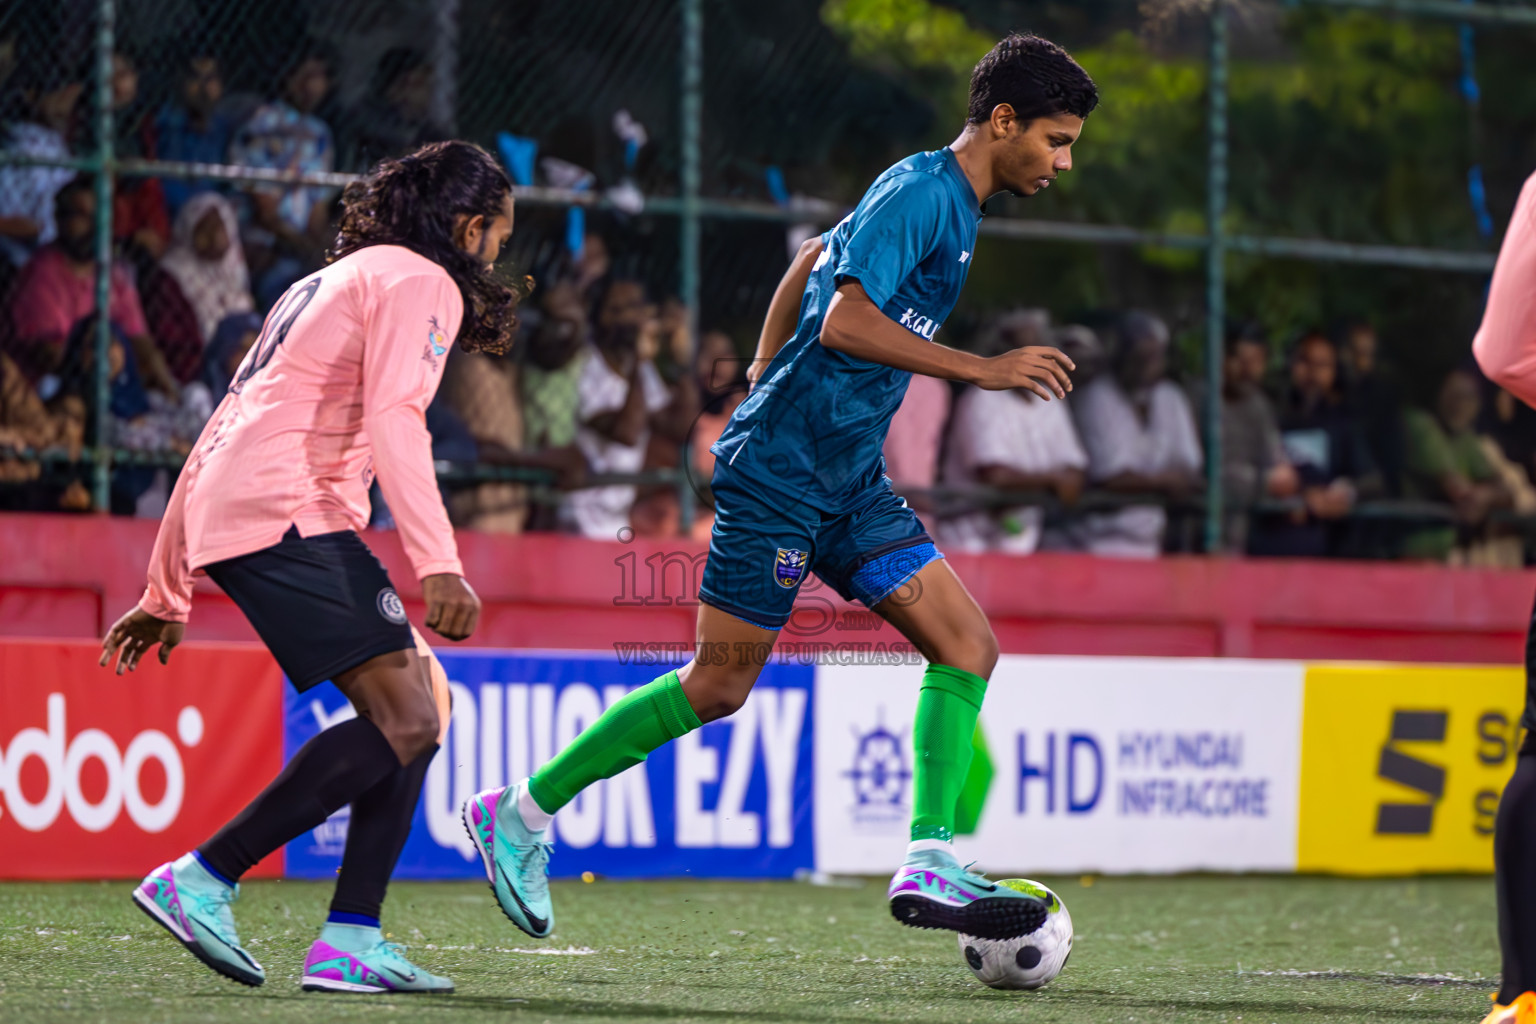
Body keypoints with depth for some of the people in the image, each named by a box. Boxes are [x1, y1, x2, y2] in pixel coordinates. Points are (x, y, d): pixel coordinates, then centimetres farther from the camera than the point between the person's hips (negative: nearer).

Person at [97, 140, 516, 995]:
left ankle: (352, 942, 0)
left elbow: (222, 431, 30)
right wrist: (438, 564, -24)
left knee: (425, 700, 9)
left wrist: (167, 594, 31)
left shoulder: (329, 283, 31)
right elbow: (393, 419, -15)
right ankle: (202, 881, -15)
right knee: (406, 719, -16)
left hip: (226, 508, 10)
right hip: (286, 510, -10)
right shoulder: (420, 282, 3)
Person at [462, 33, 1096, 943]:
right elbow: (844, 321, -26)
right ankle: (519, 814, 9)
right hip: (781, 471, -9)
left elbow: (817, 257, 28)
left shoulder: (945, 201, 15)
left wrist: (764, 379, 30)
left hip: (848, 482, 9)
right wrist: (982, 370, -27)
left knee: (969, 645, -4)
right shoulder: (921, 192, -15)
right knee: (721, 684, -3)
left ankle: (931, 867, -8)